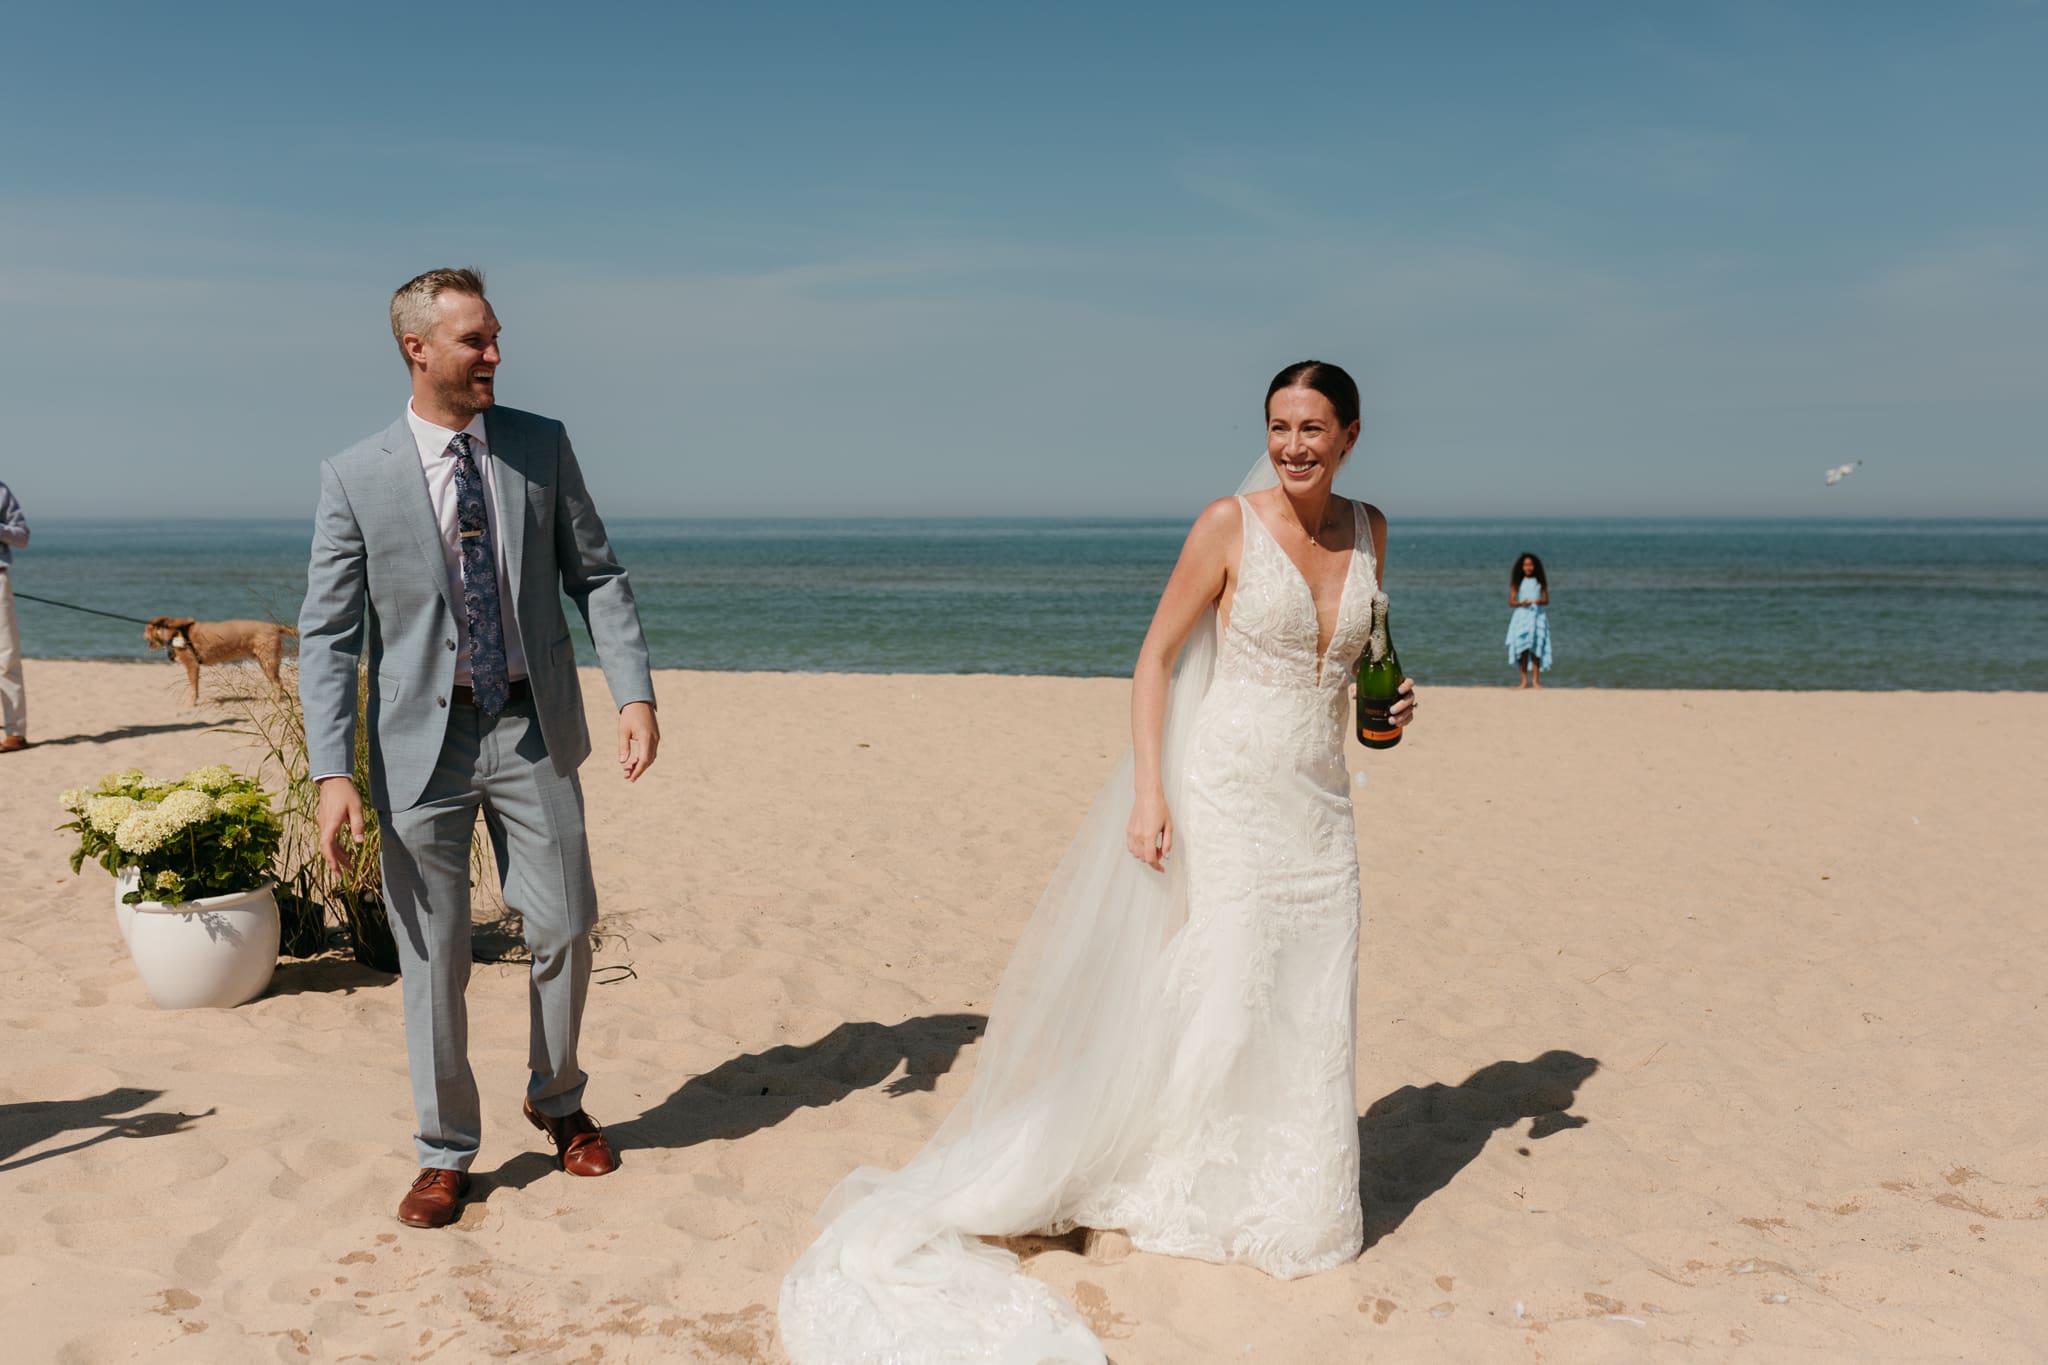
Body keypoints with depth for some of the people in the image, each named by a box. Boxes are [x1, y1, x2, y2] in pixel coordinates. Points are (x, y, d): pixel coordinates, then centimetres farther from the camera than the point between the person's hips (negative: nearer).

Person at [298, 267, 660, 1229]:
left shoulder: (541, 447, 1)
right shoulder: (356, 477, -4)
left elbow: (596, 575, 4)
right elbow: (328, 634, -4)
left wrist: (634, 692, -8)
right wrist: (332, 772, -12)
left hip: (533, 727, 2)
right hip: (423, 739, -1)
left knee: (563, 929, 9)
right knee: (432, 958, 6)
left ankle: (557, 1103, 35)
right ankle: (445, 1154, 24)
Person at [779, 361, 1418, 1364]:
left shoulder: (1368, 531, 7)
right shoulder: (1229, 524, -9)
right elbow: (1155, 657, -7)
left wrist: (1389, 701, 1)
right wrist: (1148, 791, -15)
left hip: (1321, 803, 5)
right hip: (1226, 793, -5)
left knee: (1309, 1013, 10)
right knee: (1206, 996, -1)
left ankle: (1290, 1205, 28)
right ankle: (1142, 1196, 17)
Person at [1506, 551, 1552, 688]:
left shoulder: (1540, 582, 8)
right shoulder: (1517, 583, 5)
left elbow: (1546, 600, 9)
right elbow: (1511, 602, 2)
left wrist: (1540, 601, -14)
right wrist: (1521, 603, -17)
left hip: (1538, 616, 0)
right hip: (1521, 616, 0)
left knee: (1536, 649, -3)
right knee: (1522, 649, -4)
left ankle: (1535, 680, 3)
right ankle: (1524, 681, 3)